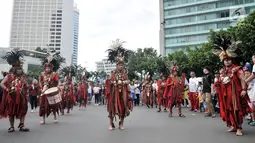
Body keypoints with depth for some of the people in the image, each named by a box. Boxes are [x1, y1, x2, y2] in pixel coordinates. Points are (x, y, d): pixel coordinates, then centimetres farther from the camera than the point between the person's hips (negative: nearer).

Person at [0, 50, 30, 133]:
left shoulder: (23, 77, 5)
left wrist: (25, 84, -16)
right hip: (12, 97, -3)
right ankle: (12, 126, 17)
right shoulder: (9, 76, -4)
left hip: (21, 97, 3)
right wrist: (8, 90, -20)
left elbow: (27, 87, 5)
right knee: (11, 112, 6)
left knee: (22, 111, 3)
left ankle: (22, 126, 10)